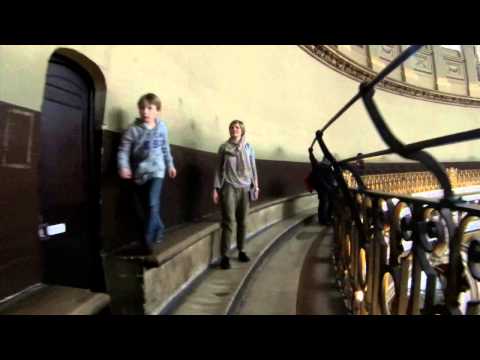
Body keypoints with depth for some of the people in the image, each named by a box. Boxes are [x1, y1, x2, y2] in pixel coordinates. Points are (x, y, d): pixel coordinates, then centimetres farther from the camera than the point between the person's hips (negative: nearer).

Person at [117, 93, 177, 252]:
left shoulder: (162, 127, 2)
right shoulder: (133, 129, -7)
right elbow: (123, 150, -9)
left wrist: (170, 165, 21)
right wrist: (123, 166, -25)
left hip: (156, 171, 0)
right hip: (139, 173, 0)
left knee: (152, 205, -13)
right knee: (147, 207, 9)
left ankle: (147, 240, -3)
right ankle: (159, 228, 32)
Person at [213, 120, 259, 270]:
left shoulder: (248, 147, 8)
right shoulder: (224, 147, 4)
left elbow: (253, 168, 10)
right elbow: (219, 169, 4)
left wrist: (255, 186, 5)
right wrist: (216, 188, -2)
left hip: (244, 188, 2)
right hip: (229, 187, -2)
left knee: (242, 222, 7)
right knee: (229, 221, -8)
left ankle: (241, 251, 22)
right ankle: (224, 256, -3)